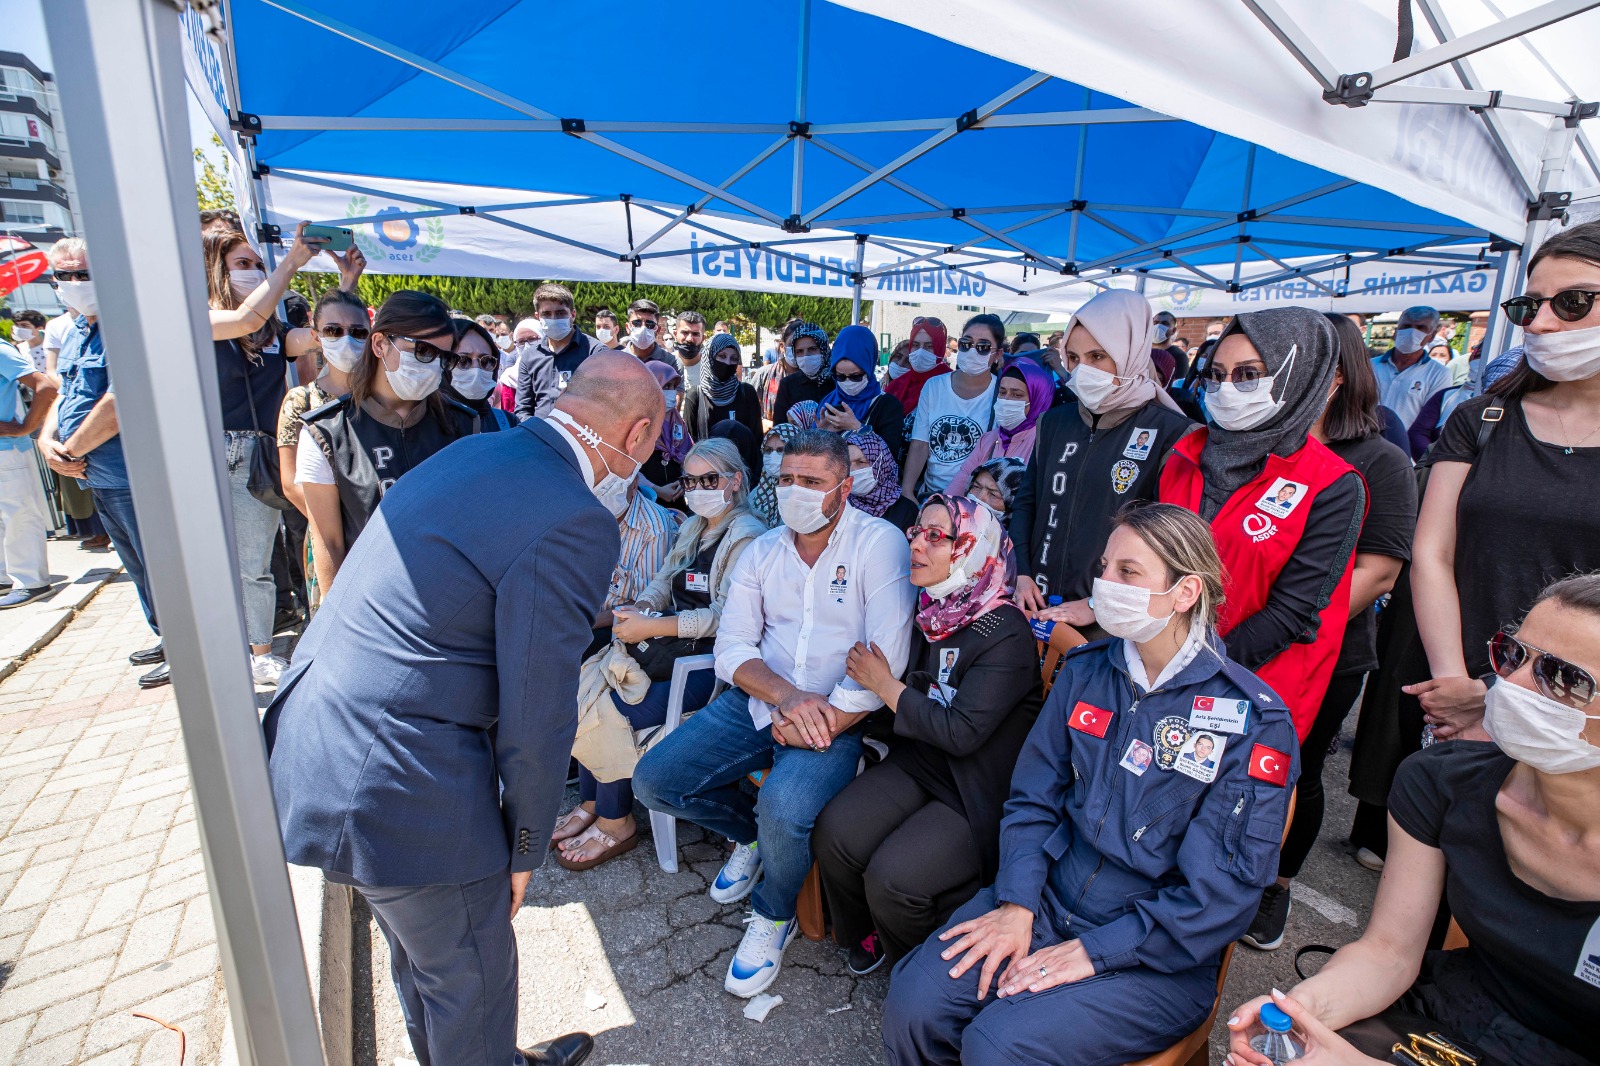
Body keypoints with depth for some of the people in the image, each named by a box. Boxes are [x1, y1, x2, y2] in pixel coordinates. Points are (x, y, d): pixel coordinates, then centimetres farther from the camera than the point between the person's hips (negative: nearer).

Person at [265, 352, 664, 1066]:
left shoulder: (478, 452, 6)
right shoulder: (575, 523, -24)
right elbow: (535, 717, -19)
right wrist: (525, 848, -3)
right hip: (398, 785, -9)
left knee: (420, 948, 32)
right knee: (472, 976, 19)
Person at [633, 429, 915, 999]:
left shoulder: (879, 542, -8)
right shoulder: (763, 550, 8)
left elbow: (886, 659, -16)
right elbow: (731, 647, 1)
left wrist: (822, 722, -18)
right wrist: (787, 696, -17)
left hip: (837, 715, -5)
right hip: (757, 701, 5)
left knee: (785, 810, -31)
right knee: (653, 781, -6)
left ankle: (774, 916, 6)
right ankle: (750, 832, 25)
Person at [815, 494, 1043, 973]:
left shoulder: (1007, 634, -18)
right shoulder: (928, 610, 2)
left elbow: (961, 732, -23)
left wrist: (886, 686, -13)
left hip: (978, 794, -5)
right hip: (916, 763, 6)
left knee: (892, 878, -20)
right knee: (834, 834, -15)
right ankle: (864, 935, 19)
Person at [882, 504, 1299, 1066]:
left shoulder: (1252, 720, -13)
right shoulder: (1087, 669, 1)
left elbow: (1223, 889, -15)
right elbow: (1033, 797, 5)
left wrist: (1094, 951, -16)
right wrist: (1017, 903, -8)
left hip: (1155, 957, -3)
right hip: (1047, 902, 4)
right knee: (913, 1003, -14)